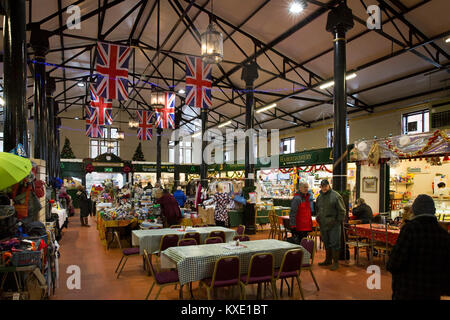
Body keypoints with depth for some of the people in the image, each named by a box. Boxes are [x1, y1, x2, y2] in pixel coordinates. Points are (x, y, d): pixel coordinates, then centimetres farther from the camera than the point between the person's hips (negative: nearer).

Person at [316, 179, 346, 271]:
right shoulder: (319, 197, 13)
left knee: (334, 243, -3)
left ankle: (335, 262, 6)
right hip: (323, 225, 6)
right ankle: (328, 260, 27)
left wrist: (339, 221, -9)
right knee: (326, 243, 15)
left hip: (333, 225, -6)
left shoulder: (336, 196, -8)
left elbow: (342, 210, -7)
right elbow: (318, 210, 25)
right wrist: (318, 219, 15)